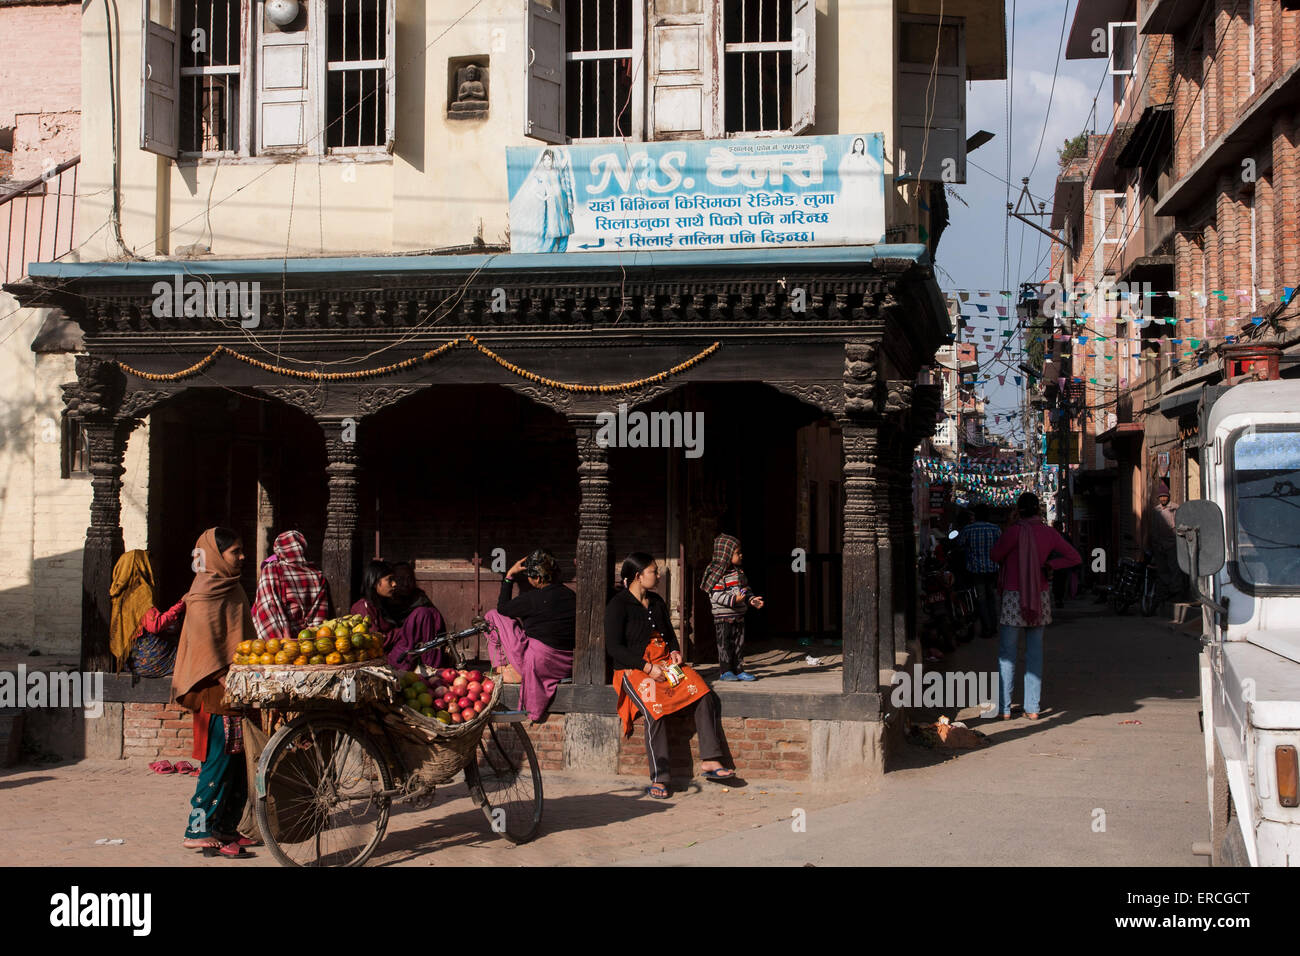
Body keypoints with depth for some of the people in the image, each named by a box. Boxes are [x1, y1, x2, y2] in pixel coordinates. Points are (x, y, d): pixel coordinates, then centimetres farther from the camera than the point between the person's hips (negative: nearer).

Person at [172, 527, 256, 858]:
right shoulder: (205, 595, -11)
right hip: (218, 693, -9)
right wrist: (226, 684, -19)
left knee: (239, 765, 10)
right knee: (219, 763, -7)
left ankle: (226, 828, 16)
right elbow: (205, 647, -15)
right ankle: (199, 831, -2)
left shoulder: (233, 590, 16)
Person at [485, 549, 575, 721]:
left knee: (493, 617, 5)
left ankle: (505, 670, 7)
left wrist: (509, 576, 6)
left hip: (541, 664, -7)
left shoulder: (534, 598, -15)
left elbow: (503, 607, 1)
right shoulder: (571, 596, 2)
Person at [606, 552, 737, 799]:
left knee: (702, 693, -20)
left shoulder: (657, 602, 18)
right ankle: (658, 779, -27)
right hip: (633, 669, -6)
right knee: (654, 709, -32)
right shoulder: (618, 605, -4)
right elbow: (614, 647, -11)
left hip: (665, 664, 6)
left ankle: (709, 760, -20)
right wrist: (648, 668, -17)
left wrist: (675, 652, 6)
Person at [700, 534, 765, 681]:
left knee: (739, 643, 10)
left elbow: (746, 589, 22)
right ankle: (725, 671, 4)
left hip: (739, 616, 8)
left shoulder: (739, 571, 13)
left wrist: (751, 599, 4)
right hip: (723, 616, -8)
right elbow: (716, 595, -21)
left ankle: (738, 670, 17)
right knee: (725, 644, -3)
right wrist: (734, 599, -29)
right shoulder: (717, 573, -14)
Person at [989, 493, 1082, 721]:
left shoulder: (1015, 531, -13)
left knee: (1006, 653, 2)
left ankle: (1003, 708, 1)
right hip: (1040, 598, 4)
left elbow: (995, 555, -2)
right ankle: (1032, 708, 9)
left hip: (1014, 597, -4)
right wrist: (1047, 565, 0)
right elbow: (1075, 558, 6)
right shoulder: (1048, 533, 3)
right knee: (1035, 652, 9)